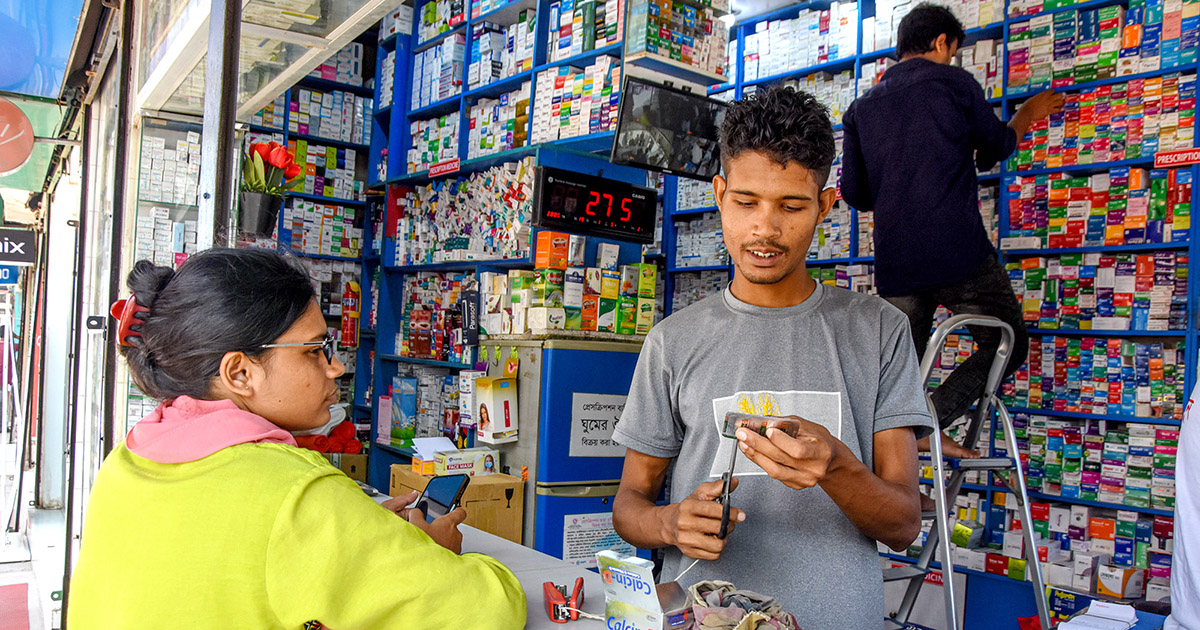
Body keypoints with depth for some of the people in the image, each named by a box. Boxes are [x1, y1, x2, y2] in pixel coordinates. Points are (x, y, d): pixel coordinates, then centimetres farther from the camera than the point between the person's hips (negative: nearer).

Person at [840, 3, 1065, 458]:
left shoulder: (861, 108, 14)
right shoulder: (954, 83, 4)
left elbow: (855, 194, 15)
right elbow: (996, 147, 18)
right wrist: (1028, 114, 37)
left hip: (894, 263, 5)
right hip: (960, 252, -4)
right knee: (1007, 343, 10)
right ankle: (929, 421, -8)